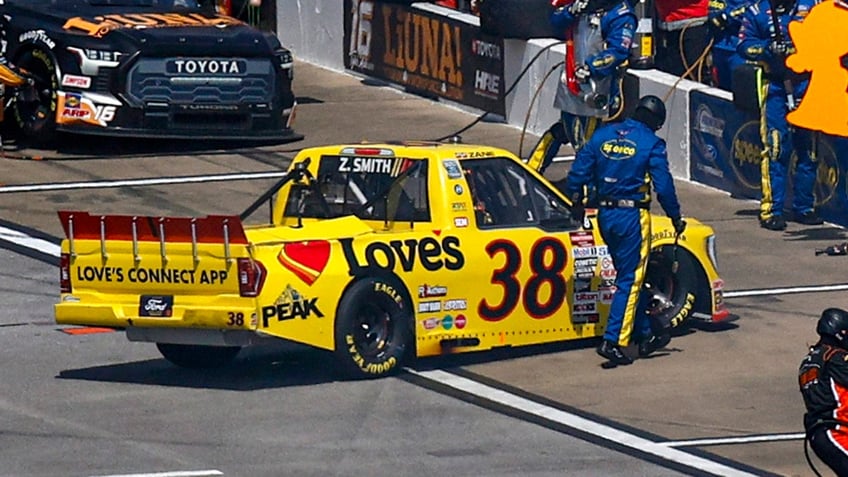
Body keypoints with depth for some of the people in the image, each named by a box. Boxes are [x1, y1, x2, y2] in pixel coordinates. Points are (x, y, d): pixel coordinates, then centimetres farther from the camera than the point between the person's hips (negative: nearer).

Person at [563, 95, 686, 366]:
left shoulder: (603, 136, 6)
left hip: (605, 216, 6)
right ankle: (613, 341, -8)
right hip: (633, 216, -6)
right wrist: (676, 218, 1)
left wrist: (576, 203, 19)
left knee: (629, 275, 18)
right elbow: (664, 186, -10)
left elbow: (578, 172, 6)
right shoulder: (651, 144, -8)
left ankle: (645, 335, 26)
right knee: (630, 280, -1)